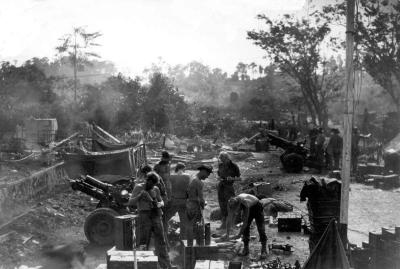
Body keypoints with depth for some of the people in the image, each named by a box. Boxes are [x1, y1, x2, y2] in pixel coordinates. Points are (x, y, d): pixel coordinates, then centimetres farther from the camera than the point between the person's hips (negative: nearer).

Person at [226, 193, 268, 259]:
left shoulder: (245, 204, -43)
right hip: (248, 209, 5)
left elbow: (245, 222, -37)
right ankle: (246, 249, 4)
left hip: (257, 207, -5)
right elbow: (229, 220, -20)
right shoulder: (232, 204, -27)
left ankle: (264, 251, -10)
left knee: (261, 229, -12)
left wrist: (239, 234, -32)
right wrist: (227, 233, -24)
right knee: (245, 229, -3)